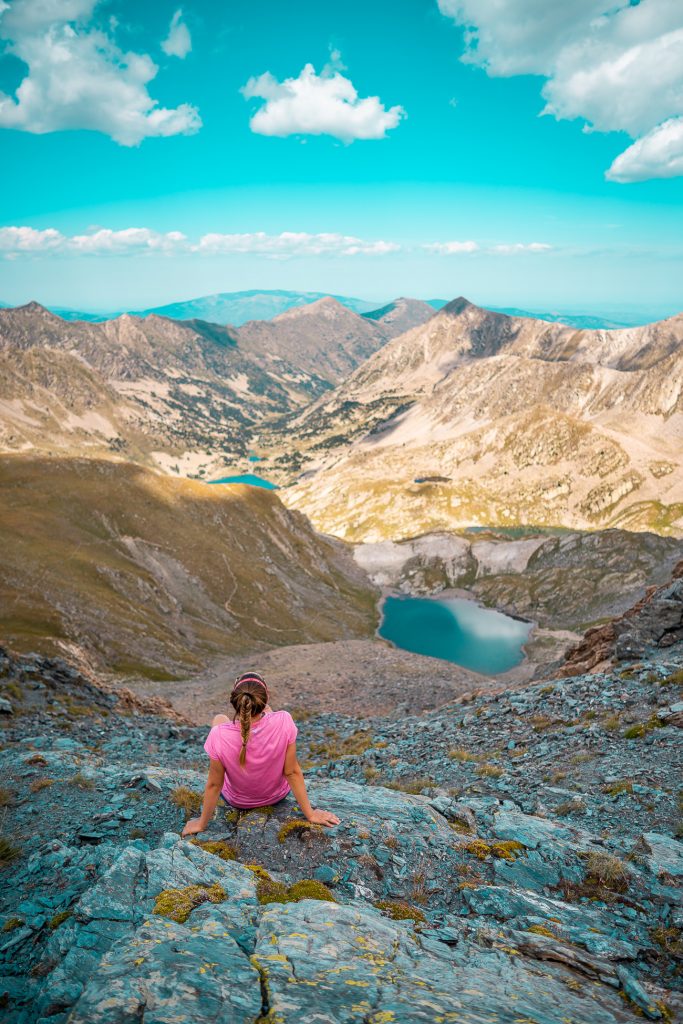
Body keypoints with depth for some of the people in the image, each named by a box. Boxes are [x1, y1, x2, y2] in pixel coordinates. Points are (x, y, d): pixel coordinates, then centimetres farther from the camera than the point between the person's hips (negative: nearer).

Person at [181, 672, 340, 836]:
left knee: (219, 719, 18)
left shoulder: (219, 736, -36)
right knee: (267, 711, 18)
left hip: (238, 801, -1)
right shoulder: (283, 722, -34)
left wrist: (201, 823, -5)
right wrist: (310, 814, -9)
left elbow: (214, 784, -22)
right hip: (278, 795, 1)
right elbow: (293, 772, -24)